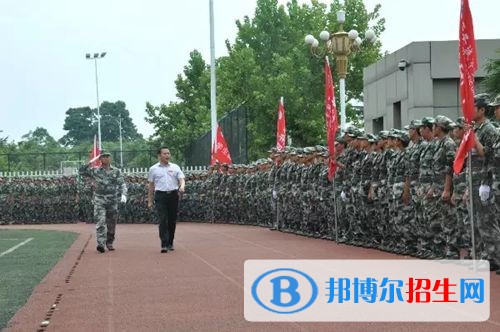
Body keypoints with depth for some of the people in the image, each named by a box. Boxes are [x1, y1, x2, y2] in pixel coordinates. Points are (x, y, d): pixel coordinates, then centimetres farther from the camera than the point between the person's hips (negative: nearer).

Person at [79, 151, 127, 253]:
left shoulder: (116, 171, 7)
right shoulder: (95, 171, 5)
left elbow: (122, 184, 0)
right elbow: (81, 172, 6)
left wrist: (123, 195, -17)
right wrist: (90, 163, -3)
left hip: (112, 200, 2)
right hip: (99, 200, -2)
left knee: (111, 223, 9)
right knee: (100, 222, -13)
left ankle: (109, 243, 23)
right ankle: (101, 244, -20)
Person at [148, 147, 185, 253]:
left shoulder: (175, 167, 8)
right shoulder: (153, 169, 7)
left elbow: (181, 179, -1)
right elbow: (151, 186, 11)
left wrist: (182, 186, -24)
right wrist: (150, 201, 10)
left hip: (173, 195, 2)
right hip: (160, 196, -2)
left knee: (172, 220, 7)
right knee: (162, 220, -10)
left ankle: (170, 243, 20)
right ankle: (164, 245, -12)